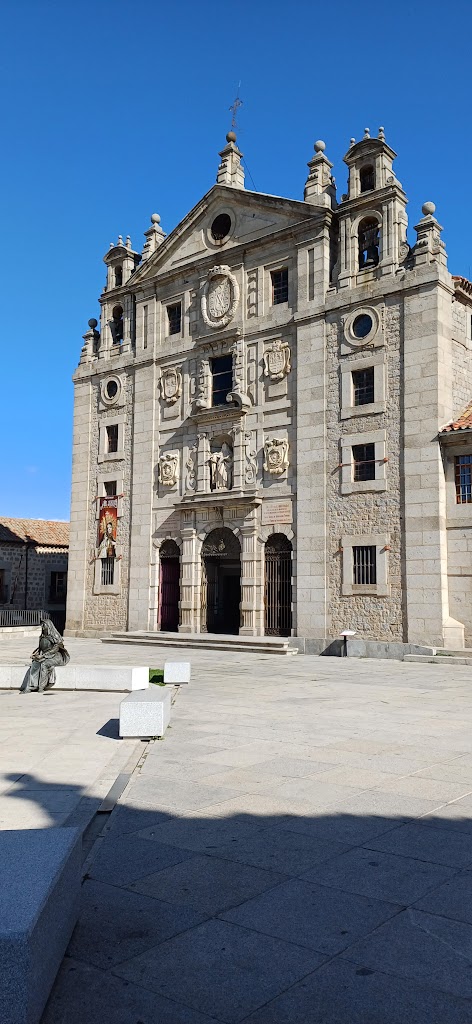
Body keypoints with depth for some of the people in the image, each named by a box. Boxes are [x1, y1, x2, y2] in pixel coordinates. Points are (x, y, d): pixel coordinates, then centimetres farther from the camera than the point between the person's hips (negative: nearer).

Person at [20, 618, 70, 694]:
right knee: (34, 665, -23)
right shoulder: (42, 637, 12)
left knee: (44, 664, -34)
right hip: (44, 657, 6)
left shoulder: (55, 636, -10)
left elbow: (56, 649, -17)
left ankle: (41, 686, -27)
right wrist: (35, 654, -5)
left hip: (55, 656, -6)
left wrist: (43, 655, -21)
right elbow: (40, 648, 16)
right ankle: (29, 687, -31)